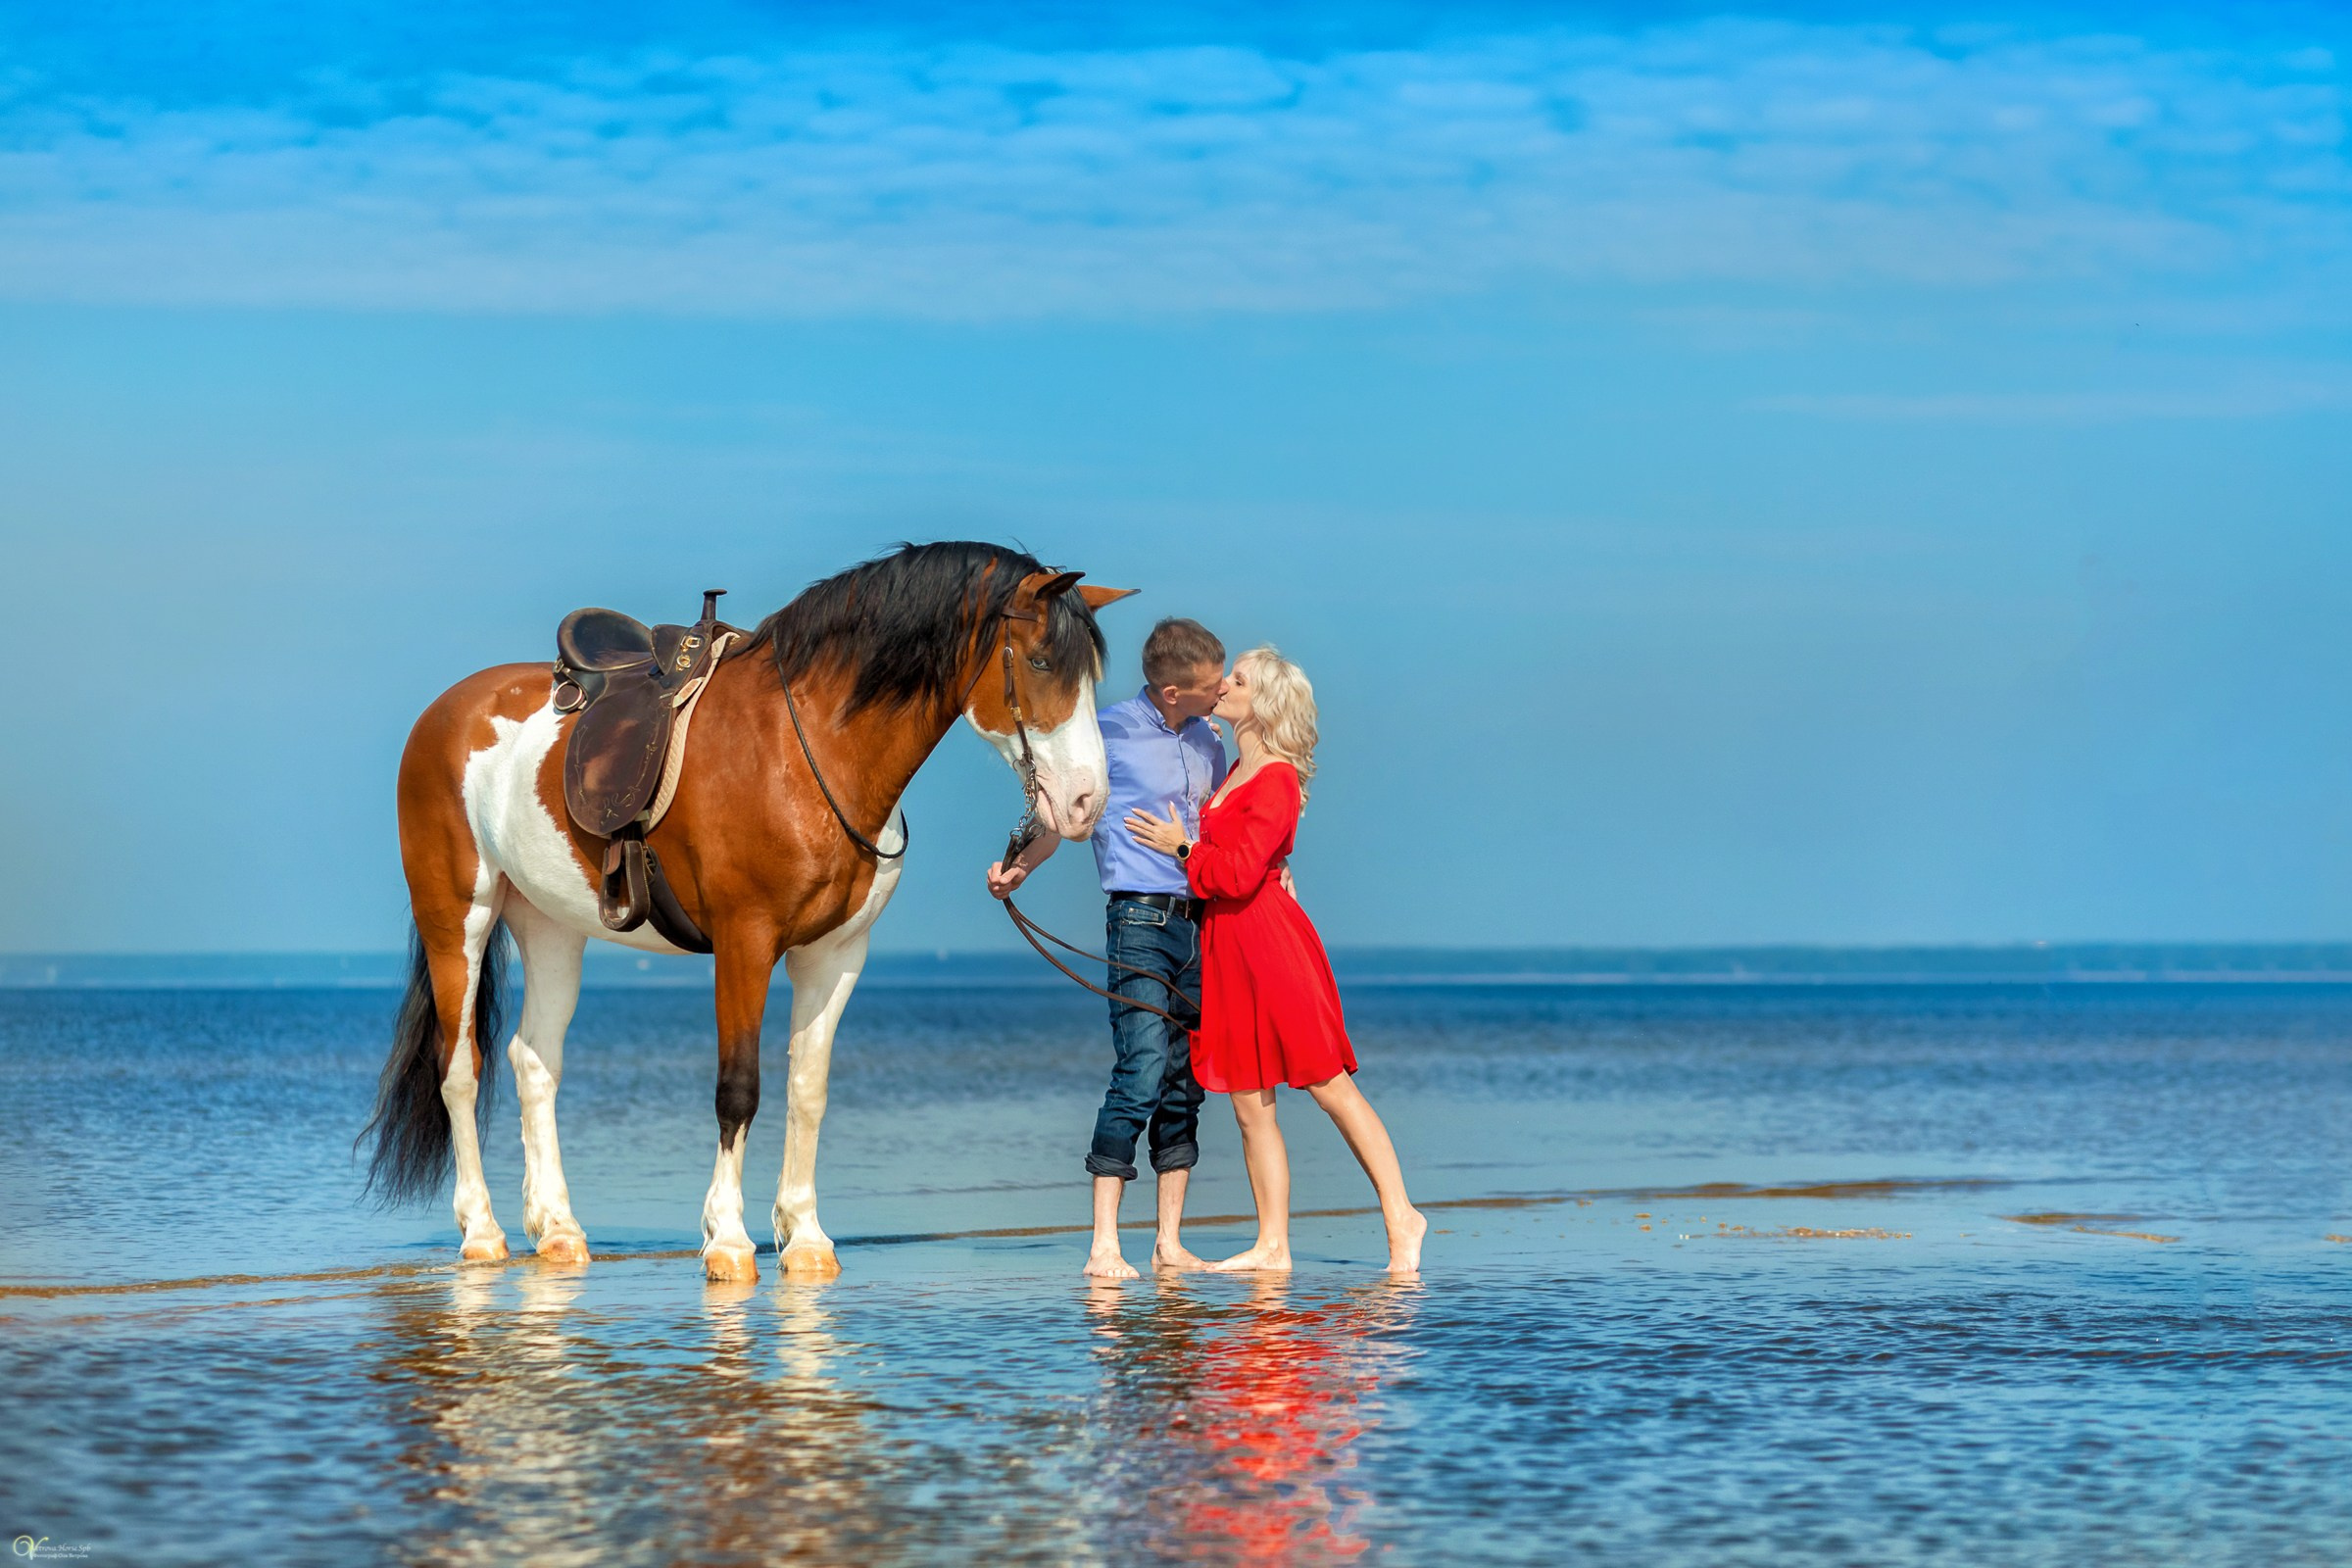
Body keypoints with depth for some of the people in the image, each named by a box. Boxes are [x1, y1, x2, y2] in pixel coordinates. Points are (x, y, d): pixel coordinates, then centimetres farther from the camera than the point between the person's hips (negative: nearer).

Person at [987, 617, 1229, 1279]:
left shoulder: (1208, 740, 13)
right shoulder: (1111, 732, -5)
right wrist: (1017, 868, -13)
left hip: (1199, 924, 6)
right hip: (1141, 920, -6)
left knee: (1185, 1084, 6)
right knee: (1142, 1075, -15)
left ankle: (1169, 1242, 11)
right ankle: (1104, 1245, -13)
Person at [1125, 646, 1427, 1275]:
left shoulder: (1276, 781, -11)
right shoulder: (1237, 772, 15)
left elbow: (1239, 873, -18)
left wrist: (1182, 847, -7)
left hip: (1268, 940, -9)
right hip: (1228, 947, 9)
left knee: (1331, 1087, -5)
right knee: (1250, 1107, 6)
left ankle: (1400, 1217, 0)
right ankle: (1272, 1244, 8)